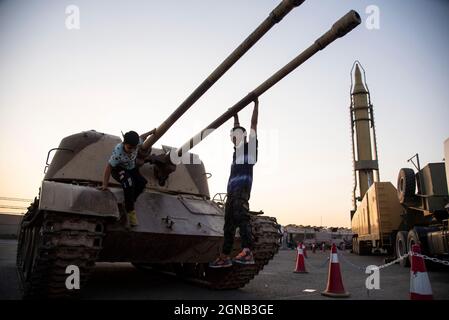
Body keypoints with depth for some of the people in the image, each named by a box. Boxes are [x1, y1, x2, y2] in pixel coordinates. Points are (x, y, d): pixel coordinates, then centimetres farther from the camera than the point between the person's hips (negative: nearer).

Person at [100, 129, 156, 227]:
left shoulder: (135, 143, -23)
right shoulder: (118, 152, -36)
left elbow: (142, 137, 1)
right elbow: (108, 167, -30)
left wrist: (151, 132, 12)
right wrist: (105, 184, -28)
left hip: (131, 168, 6)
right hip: (118, 169, -6)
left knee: (142, 182, -15)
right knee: (129, 184, -32)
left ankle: (130, 202, 6)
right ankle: (130, 212, -22)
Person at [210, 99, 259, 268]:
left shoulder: (250, 147, 9)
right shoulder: (237, 150, 27)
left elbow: (253, 124, 7)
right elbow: (236, 130, 39)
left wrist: (256, 104, 11)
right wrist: (235, 114, 46)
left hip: (242, 189, -8)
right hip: (231, 190, 8)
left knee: (241, 216, -24)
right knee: (229, 223, 8)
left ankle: (247, 252, -32)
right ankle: (225, 256, 13)